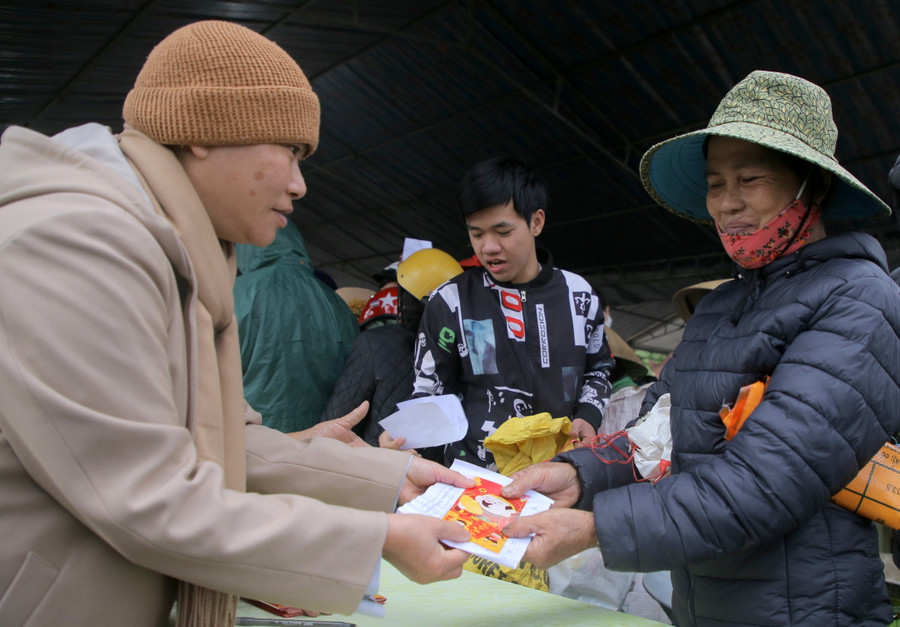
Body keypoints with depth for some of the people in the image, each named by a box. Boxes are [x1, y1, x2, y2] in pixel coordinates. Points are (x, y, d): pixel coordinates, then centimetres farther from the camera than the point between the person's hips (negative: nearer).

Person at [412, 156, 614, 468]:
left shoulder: (578, 294, 4)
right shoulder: (450, 302, -2)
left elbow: (598, 368, 19)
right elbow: (430, 395, 4)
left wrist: (588, 416, 3)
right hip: (476, 472, -1)